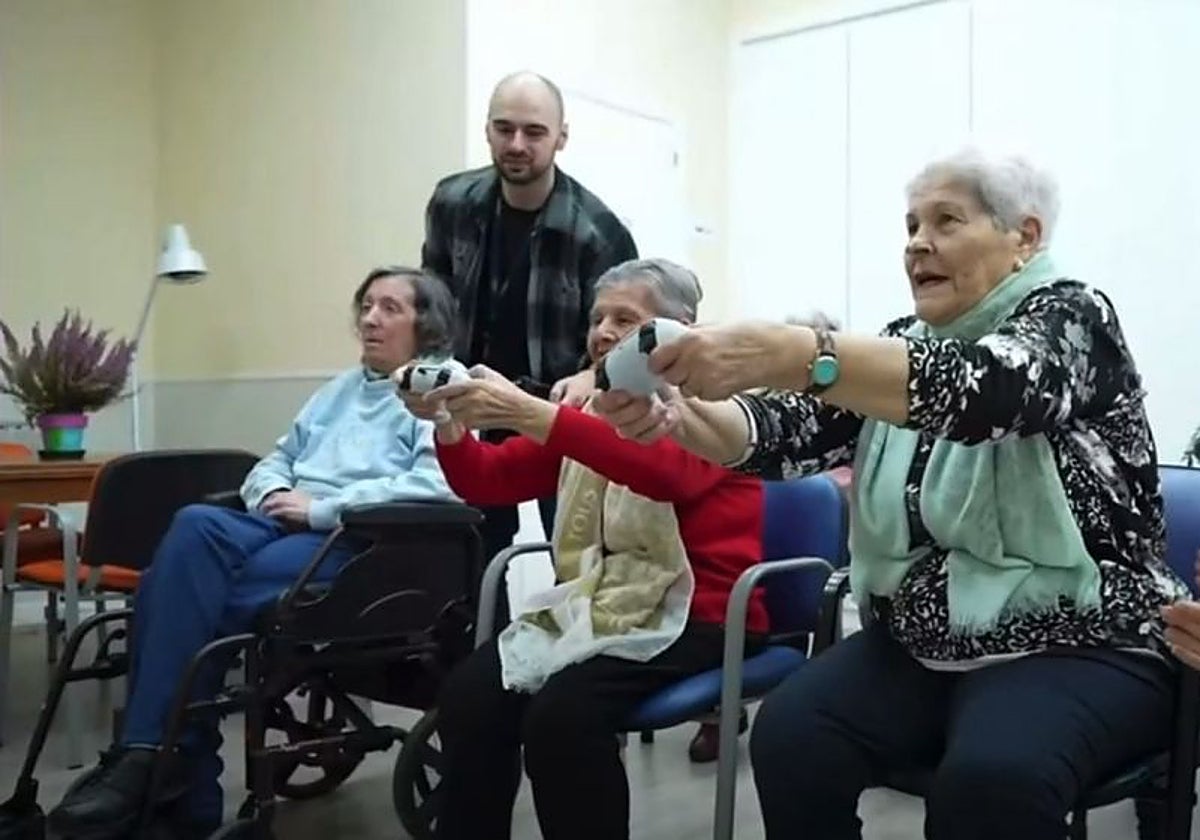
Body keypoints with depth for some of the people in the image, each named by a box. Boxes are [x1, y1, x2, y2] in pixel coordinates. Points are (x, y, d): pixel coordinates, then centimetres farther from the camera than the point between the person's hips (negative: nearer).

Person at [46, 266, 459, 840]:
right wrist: (275, 493, 3)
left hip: (357, 544, -6)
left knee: (188, 593, -27)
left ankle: (149, 763, -14)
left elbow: (441, 484, -16)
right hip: (281, 527, 7)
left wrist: (321, 508, -15)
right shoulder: (340, 388, 29)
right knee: (196, 526, -28)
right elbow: (277, 460, 29)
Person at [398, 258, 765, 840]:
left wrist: (529, 413, -36)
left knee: (561, 713, -29)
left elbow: (663, 468, -28)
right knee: (468, 693, -18)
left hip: (689, 613, -5)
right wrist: (448, 421, -11)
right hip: (594, 603, 6)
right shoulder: (589, 405, 14)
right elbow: (490, 482, 10)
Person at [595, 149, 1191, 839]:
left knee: (990, 777, -34)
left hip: (1079, 645, -5)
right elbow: (791, 430, -2)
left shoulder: (1069, 316, -6)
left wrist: (788, 354, -42)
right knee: (788, 735, -20)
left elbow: (981, 390, -30)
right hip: (922, 645, 5)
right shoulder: (908, 345, 11)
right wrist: (676, 416, -23)